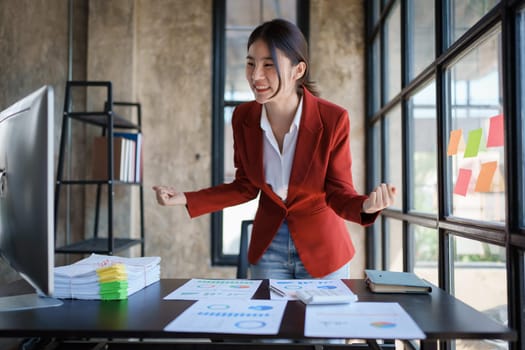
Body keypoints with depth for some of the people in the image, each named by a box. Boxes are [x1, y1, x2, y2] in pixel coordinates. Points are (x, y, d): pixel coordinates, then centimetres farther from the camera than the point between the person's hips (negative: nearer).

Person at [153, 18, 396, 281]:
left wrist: (366, 205, -37)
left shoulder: (333, 119, -22)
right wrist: (186, 199, -9)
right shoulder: (243, 117, -12)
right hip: (268, 246, 3)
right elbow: (245, 187, 0)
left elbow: (339, 193, -14)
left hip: (323, 249, -2)